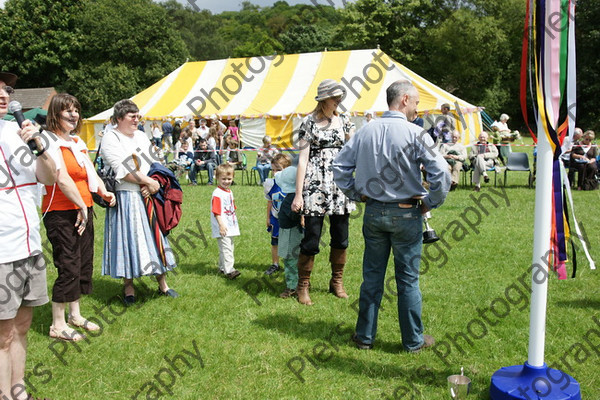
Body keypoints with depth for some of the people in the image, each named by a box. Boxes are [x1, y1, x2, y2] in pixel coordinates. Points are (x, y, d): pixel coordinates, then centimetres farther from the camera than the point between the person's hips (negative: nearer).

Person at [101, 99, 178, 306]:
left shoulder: (141, 136, 14)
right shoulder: (111, 139, -7)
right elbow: (123, 170, -17)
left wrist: (150, 185, -8)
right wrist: (151, 182, -15)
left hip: (146, 196, 6)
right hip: (125, 198, -6)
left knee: (154, 236, 9)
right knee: (127, 238, 0)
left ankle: (162, 283, 18)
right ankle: (128, 287, 13)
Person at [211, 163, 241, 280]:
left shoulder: (229, 192, 12)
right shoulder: (217, 194, -16)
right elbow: (216, 212, -20)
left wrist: (234, 223, 23)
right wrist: (221, 225, -25)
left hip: (230, 226, 9)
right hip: (222, 227, -9)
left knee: (228, 247, 17)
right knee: (226, 248, -12)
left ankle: (222, 267, 29)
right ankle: (229, 270, -12)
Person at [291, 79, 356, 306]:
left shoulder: (343, 121, 11)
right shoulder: (309, 123, -2)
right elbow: (302, 160, -6)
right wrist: (298, 194, -10)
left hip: (340, 185, 5)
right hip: (316, 185, -5)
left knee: (341, 238, 10)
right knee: (311, 239, -3)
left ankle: (337, 282, 27)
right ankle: (303, 286, 13)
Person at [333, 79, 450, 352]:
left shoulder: (366, 131, 1)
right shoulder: (416, 134, -12)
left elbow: (340, 167, 5)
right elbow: (441, 174, -17)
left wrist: (358, 195, 11)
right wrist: (430, 203, -3)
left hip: (373, 212, 4)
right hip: (406, 214, -4)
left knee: (372, 276, 14)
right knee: (408, 279, 9)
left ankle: (364, 336, 24)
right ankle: (413, 340, 22)